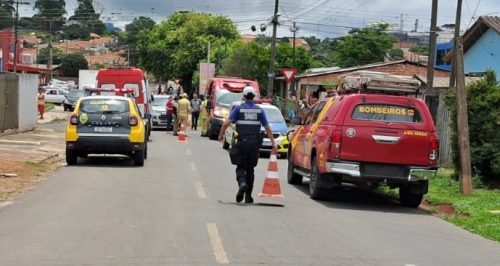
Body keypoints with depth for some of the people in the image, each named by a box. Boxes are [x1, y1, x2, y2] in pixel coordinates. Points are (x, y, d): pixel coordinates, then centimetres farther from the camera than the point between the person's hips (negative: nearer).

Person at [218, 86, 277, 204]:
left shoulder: (238, 109, -1)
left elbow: (226, 123, -10)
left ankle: (242, 183, -25)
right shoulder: (259, 110, 6)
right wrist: (273, 143, 9)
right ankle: (248, 196, 12)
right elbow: (267, 128, 4)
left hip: (242, 142, -2)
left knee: (241, 167, 6)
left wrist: (221, 135, 5)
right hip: (255, 143, 2)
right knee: (250, 168, 11)